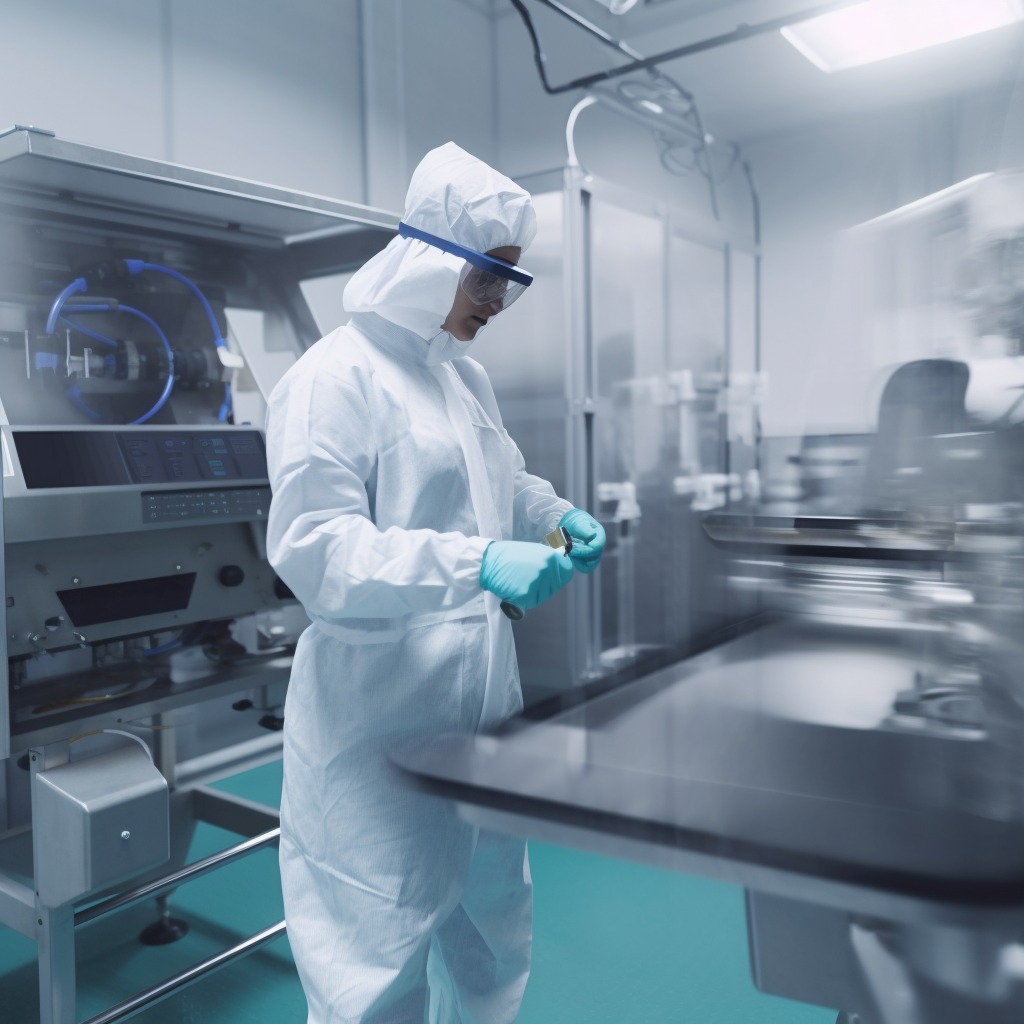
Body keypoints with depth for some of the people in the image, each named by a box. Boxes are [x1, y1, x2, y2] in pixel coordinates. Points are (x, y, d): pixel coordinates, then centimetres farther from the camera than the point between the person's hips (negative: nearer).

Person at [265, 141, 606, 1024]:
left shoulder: (466, 376, 10)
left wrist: (556, 514, 4)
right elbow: (310, 547, -22)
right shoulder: (335, 377, -15)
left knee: (495, 922, 23)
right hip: (383, 713, -8)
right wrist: (477, 564, -30)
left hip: (483, 691, 8)